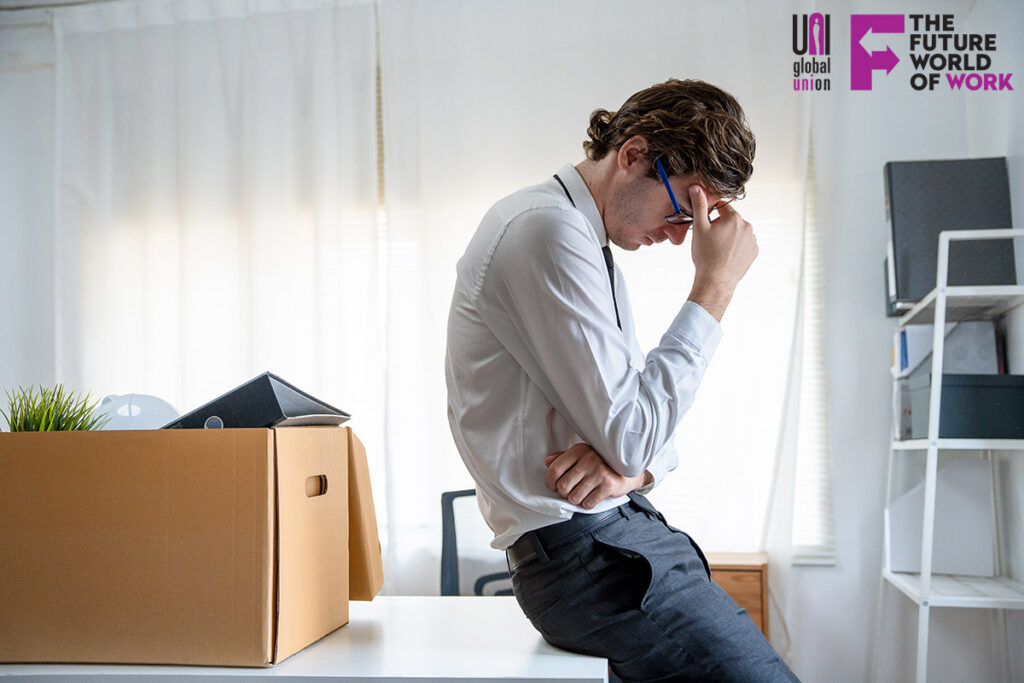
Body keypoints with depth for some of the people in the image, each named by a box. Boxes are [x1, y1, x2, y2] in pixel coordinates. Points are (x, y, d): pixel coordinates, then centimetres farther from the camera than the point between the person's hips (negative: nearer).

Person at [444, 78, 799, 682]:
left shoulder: (593, 248, 17)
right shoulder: (549, 229, -14)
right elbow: (633, 436, -19)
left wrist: (629, 464, -8)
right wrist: (716, 286, -13)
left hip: (623, 526, 9)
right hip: (584, 548, -9)